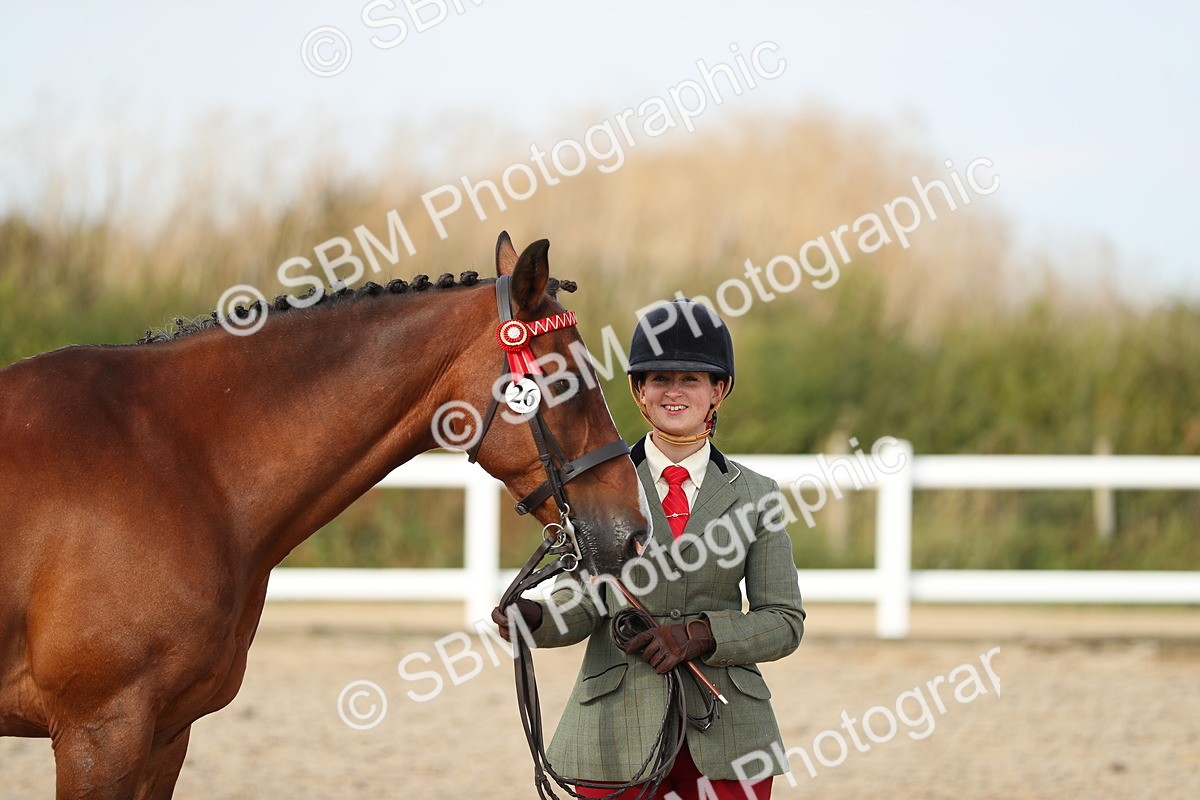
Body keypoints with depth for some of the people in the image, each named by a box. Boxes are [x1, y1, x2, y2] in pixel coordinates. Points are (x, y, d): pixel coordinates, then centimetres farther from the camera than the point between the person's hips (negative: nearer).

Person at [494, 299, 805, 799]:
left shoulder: (754, 495, 6)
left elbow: (784, 623, 3)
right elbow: (581, 605, 3)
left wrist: (700, 633, -13)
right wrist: (535, 618, -19)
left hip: (724, 735, 1)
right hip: (618, 732, -1)